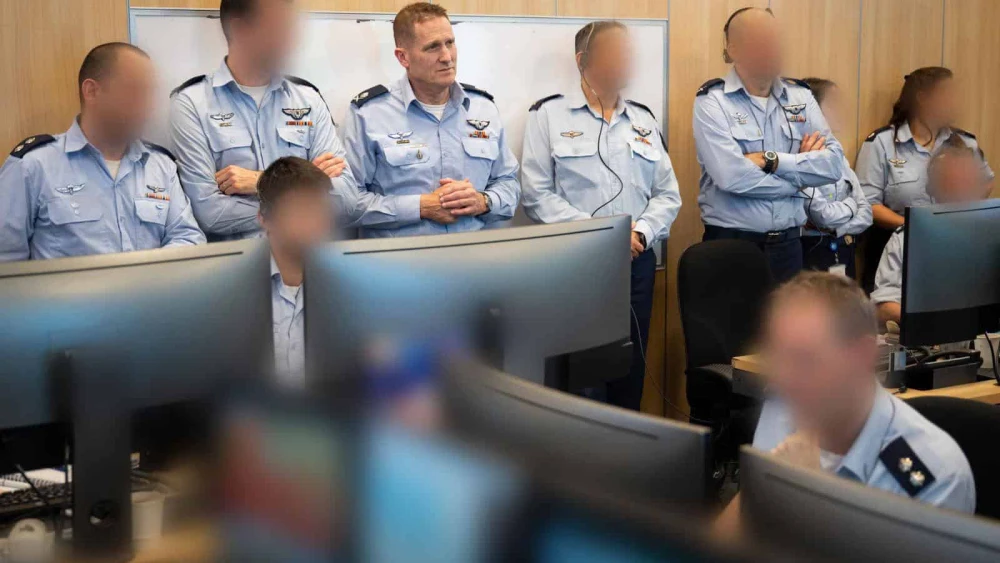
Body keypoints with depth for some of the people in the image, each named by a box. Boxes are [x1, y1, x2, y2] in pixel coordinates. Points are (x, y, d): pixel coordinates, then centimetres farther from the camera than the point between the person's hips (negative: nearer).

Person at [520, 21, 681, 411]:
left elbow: (668, 195, 11)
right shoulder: (548, 115, 0)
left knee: (631, 371, 9)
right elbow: (538, 196, -9)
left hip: (636, 265, 4)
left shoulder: (644, 120, 14)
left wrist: (641, 233, -9)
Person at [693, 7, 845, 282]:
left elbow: (834, 164, -4)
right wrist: (801, 170, -9)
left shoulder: (800, 96, 6)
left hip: (788, 243, 4)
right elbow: (732, 176, -21)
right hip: (731, 243, -4)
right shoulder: (712, 101, -8)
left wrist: (772, 161, -16)